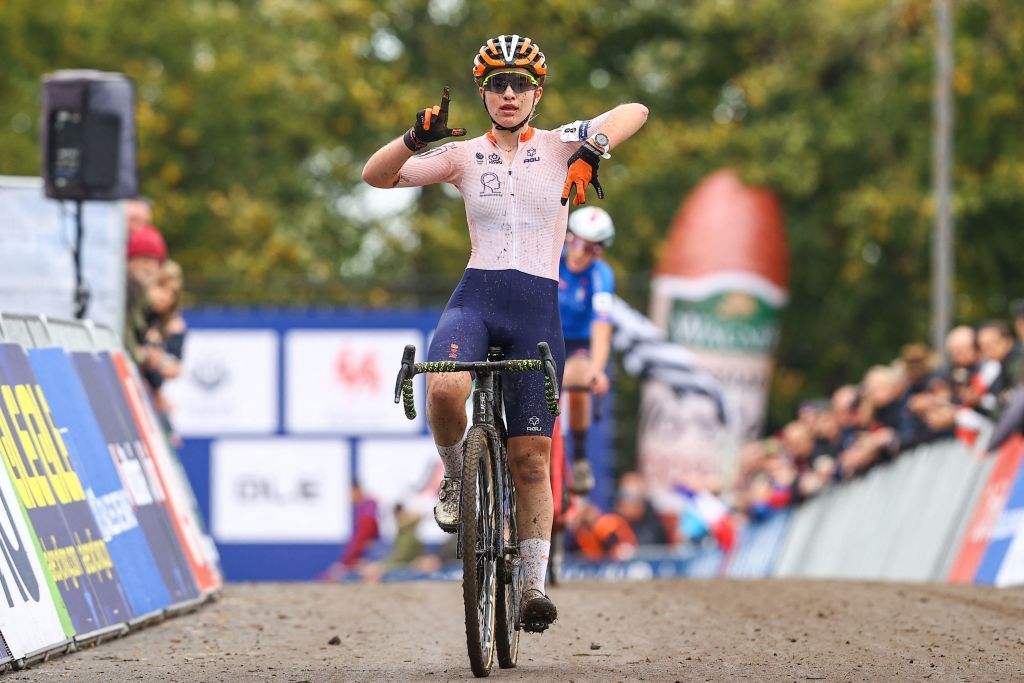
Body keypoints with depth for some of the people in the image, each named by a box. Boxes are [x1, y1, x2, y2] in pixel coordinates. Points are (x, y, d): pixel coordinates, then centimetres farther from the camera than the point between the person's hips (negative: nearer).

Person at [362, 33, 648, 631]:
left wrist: (594, 148, -21)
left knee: (531, 456, -2)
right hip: (476, 298, 0)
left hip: (537, 310, 0)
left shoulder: (558, 146, 7)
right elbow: (377, 175, 2)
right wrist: (416, 137, -17)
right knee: (444, 388, -33)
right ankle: (456, 472, -2)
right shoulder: (464, 156, 8)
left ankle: (535, 583, 8)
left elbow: (635, 113, -3)